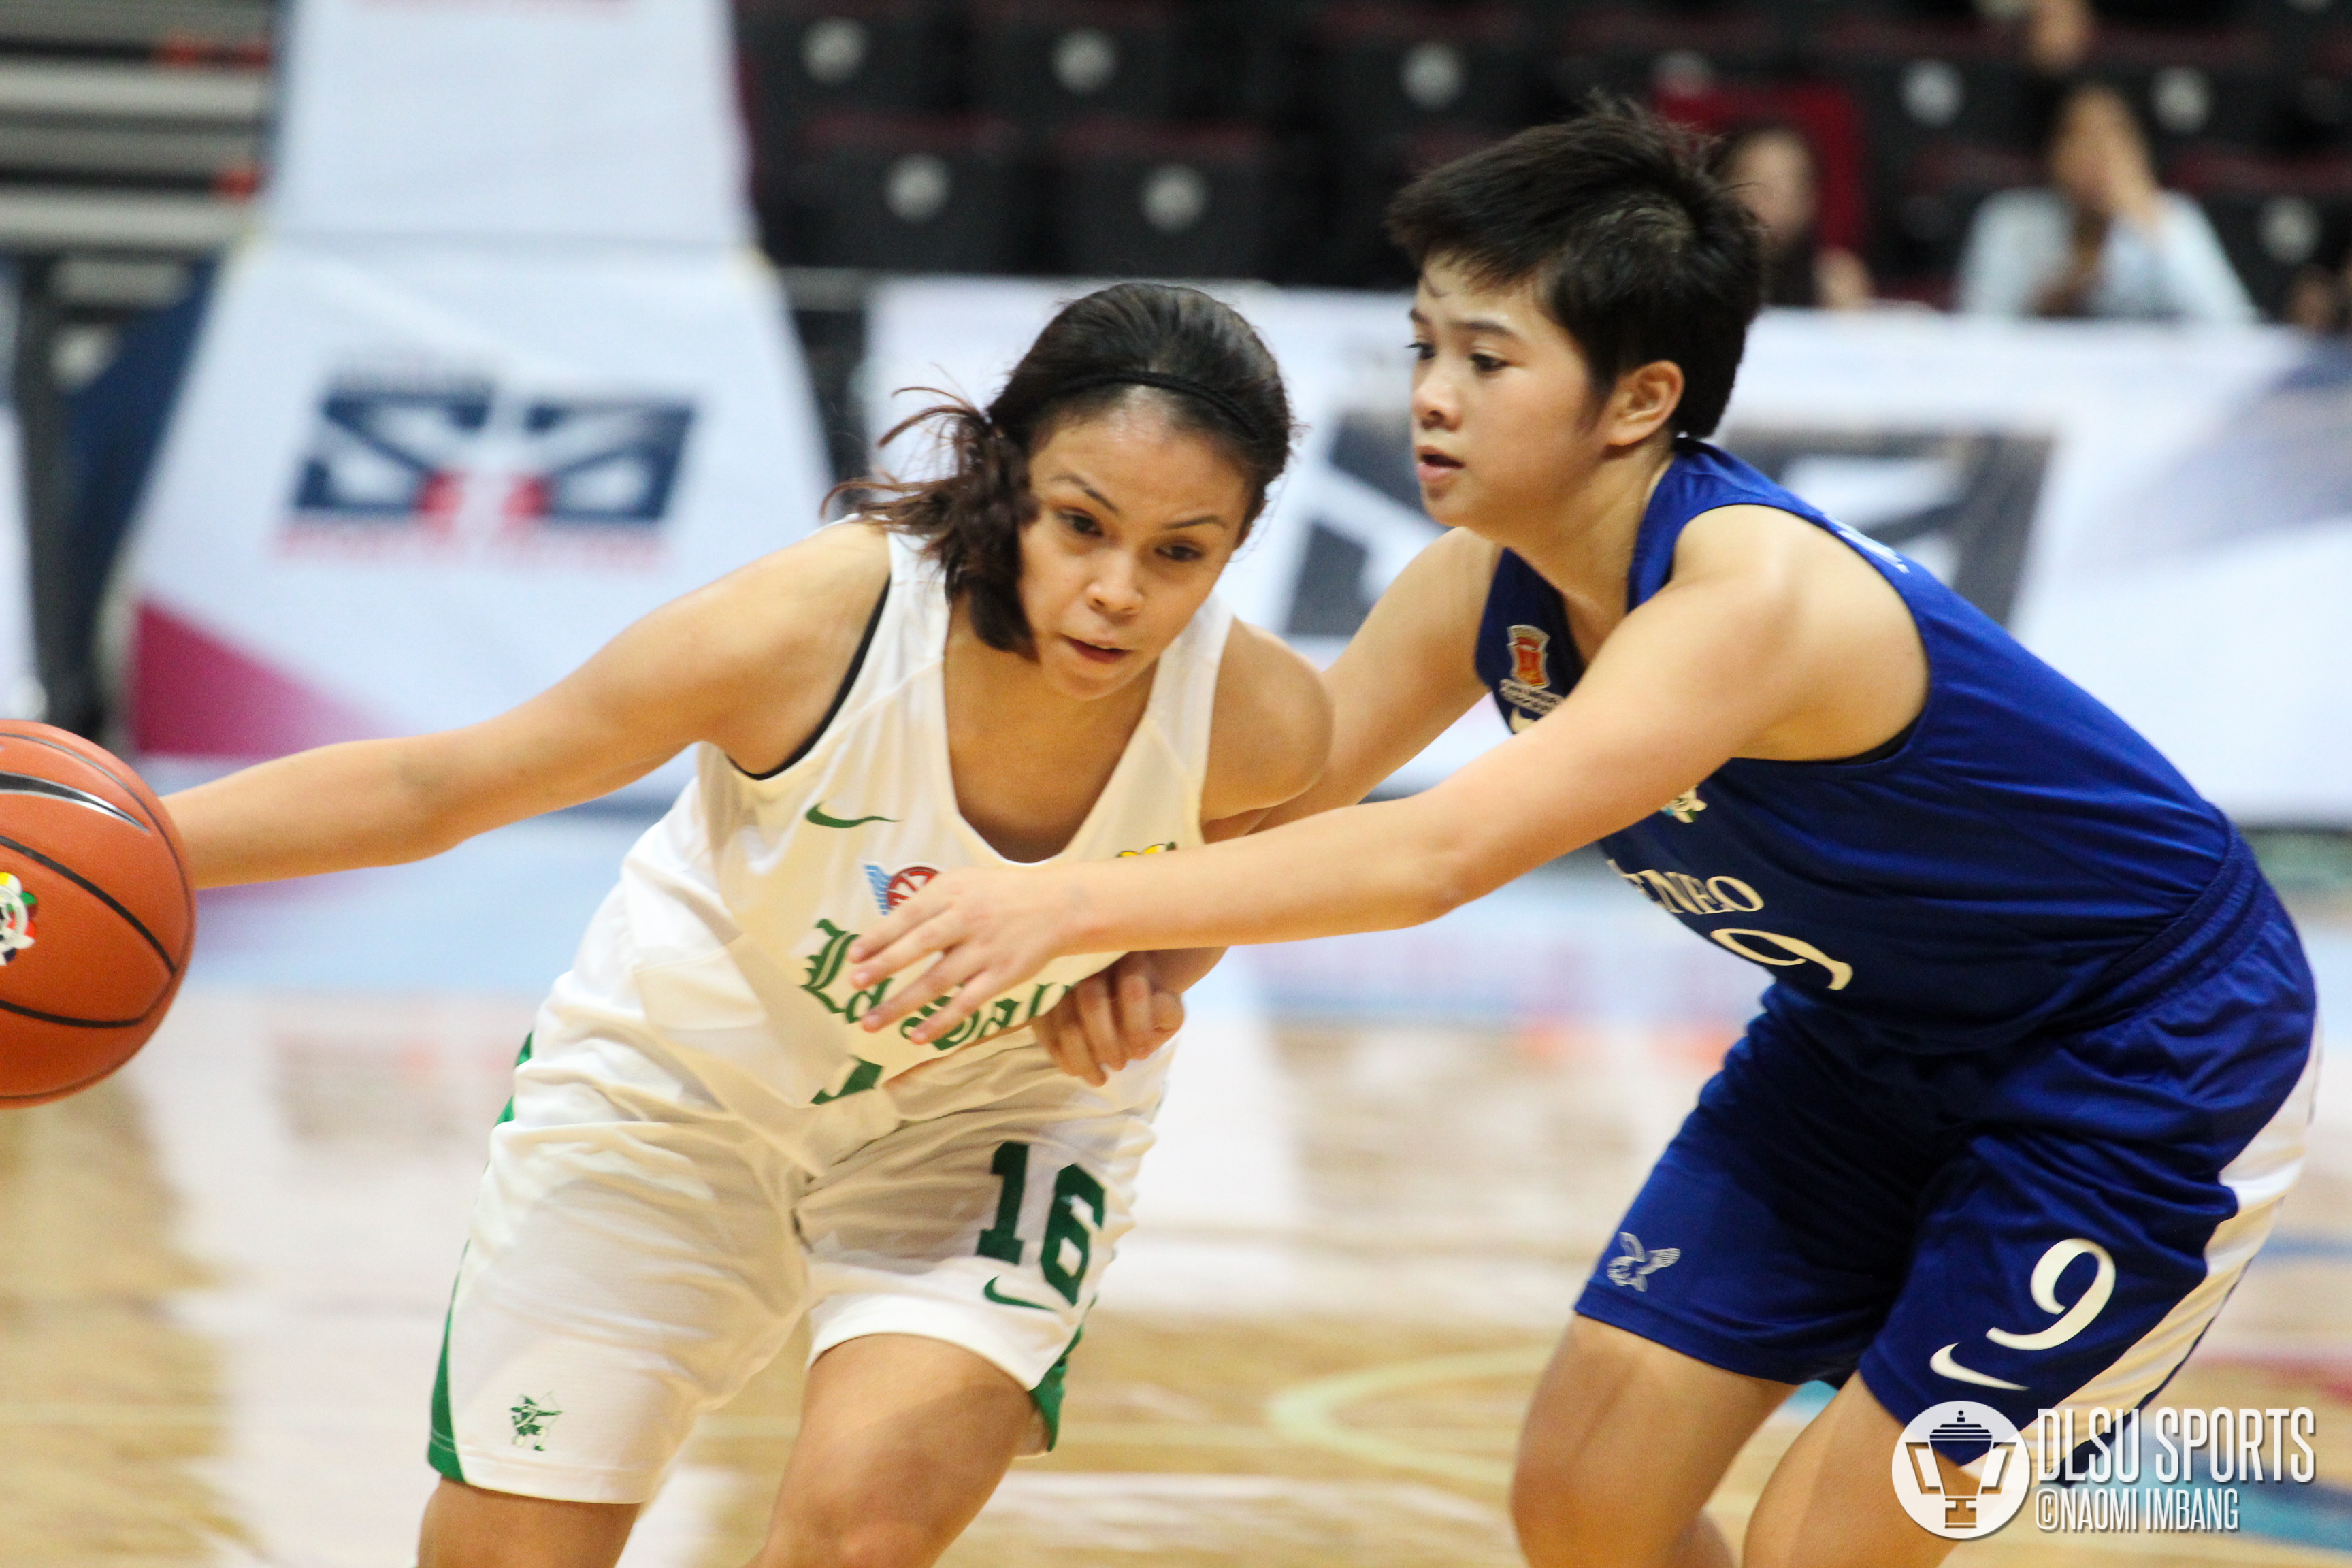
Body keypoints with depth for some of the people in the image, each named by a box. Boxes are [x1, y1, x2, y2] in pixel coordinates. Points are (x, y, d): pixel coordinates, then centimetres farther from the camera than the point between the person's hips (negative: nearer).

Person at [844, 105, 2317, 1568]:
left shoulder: (1753, 593, -36)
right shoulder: (1485, 585, -11)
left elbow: (1438, 854, -45)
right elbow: (1275, 793, -6)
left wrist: (1077, 907, -49)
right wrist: (1138, 962, -27)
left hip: (2155, 1059, -8)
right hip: (1875, 1036, 8)